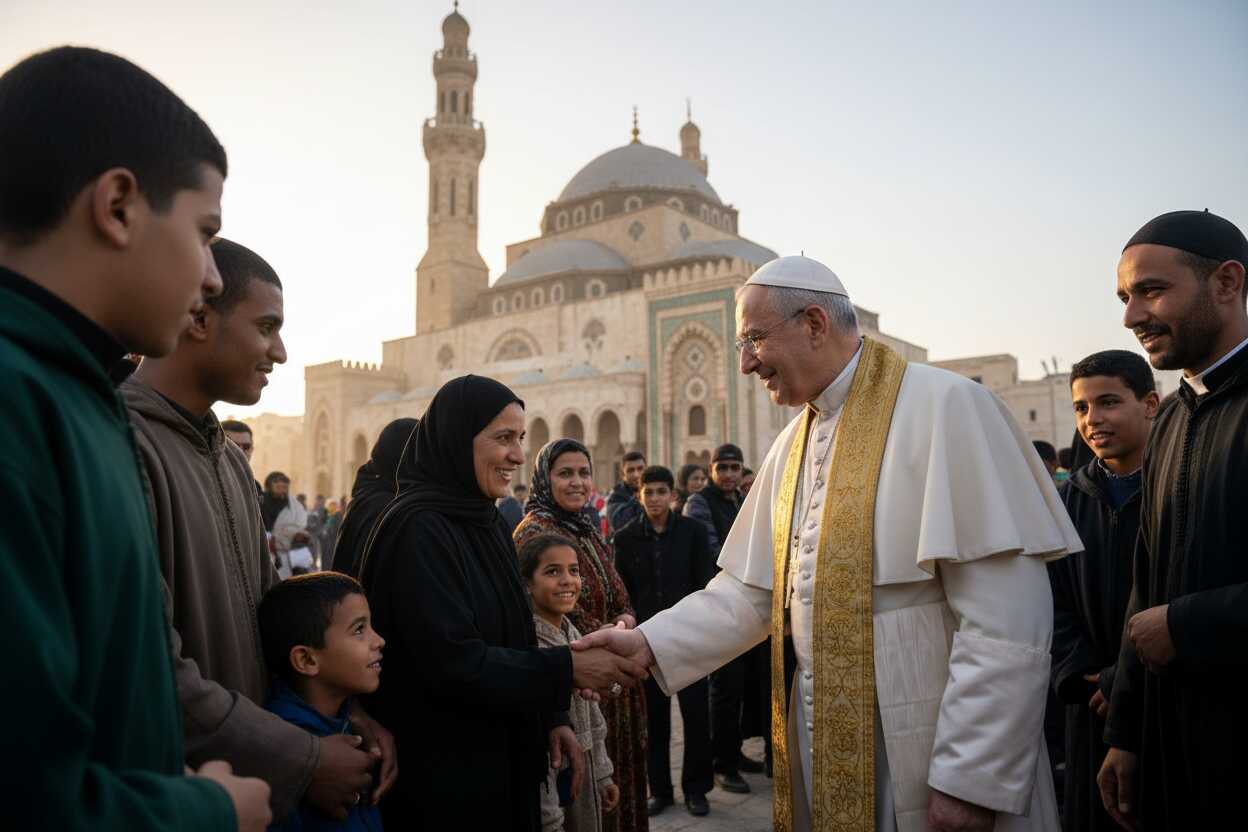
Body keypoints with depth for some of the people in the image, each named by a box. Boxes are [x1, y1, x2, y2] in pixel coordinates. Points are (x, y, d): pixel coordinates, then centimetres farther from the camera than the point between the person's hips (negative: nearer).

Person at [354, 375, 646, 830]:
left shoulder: (485, 521, 7)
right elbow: (451, 660, -26)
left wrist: (551, 717, 3)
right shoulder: (417, 528, -20)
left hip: (502, 756, 8)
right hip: (442, 772, -8)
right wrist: (568, 669, -23)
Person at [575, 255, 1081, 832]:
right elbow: (752, 590, 8)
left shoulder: (944, 408, -14)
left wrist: (970, 779, -19)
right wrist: (650, 642, -3)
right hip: (824, 749, 7)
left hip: (922, 758, -6)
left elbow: (1008, 618, -19)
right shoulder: (792, 445, 8)